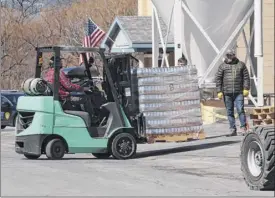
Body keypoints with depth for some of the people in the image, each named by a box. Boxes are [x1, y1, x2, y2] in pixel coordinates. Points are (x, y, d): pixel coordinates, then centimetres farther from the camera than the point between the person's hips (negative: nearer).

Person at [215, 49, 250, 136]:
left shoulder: (241, 64, 7)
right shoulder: (223, 66, 7)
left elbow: (246, 77, 6)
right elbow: (218, 79, 6)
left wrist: (246, 89, -4)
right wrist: (219, 91, -2)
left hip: (239, 92, -1)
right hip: (227, 93, 2)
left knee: (240, 110, -10)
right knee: (230, 112, 4)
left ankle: (243, 128, -4)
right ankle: (233, 130, 10)